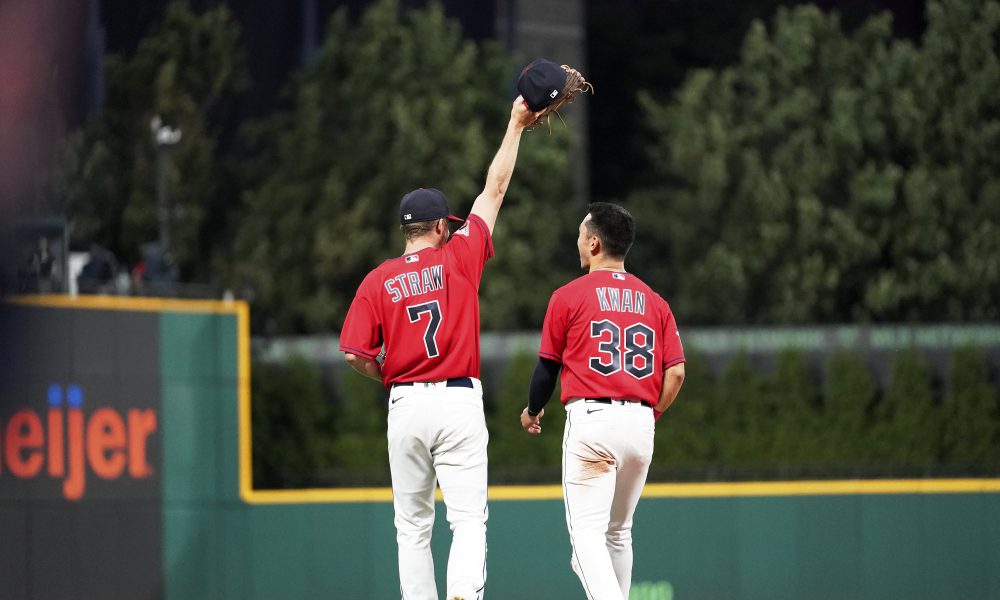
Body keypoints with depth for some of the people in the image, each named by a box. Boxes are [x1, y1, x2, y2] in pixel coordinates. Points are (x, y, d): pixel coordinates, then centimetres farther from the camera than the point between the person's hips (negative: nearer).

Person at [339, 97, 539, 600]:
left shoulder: (379, 281, 2)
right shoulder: (459, 259, 0)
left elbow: (355, 353, -4)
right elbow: (495, 190, 7)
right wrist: (516, 125, 15)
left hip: (404, 406, 2)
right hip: (459, 402, -2)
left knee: (412, 526, 10)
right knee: (468, 519, -6)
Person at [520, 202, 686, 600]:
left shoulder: (569, 296, 0)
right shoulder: (653, 301, 12)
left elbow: (548, 365, 6)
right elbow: (676, 371, 5)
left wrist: (533, 410, 24)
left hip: (590, 418, -5)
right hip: (640, 423, 5)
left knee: (587, 531, -11)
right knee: (619, 532, 19)